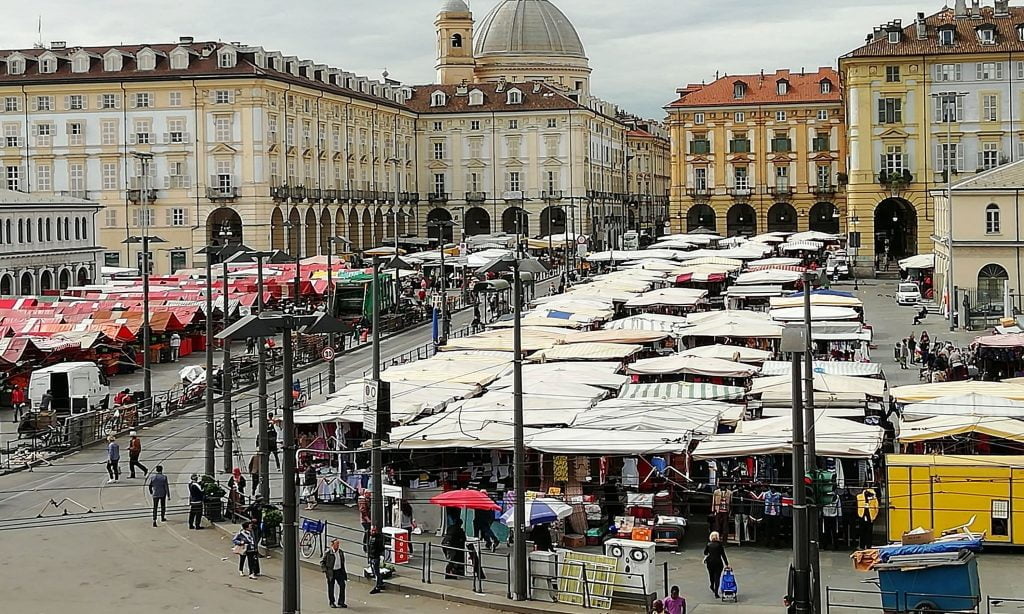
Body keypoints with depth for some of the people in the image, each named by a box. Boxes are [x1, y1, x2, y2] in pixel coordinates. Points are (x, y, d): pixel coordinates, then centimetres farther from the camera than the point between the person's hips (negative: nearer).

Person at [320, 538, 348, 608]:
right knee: (331, 587, 6)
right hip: (331, 572, -4)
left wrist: (344, 571, 14)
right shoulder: (328, 553, -10)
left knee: (342, 585, -3)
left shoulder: (341, 552, 5)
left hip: (339, 571, 4)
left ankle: (341, 602, 7)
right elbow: (322, 562, -4)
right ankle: (332, 602, 21)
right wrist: (324, 570, -14)